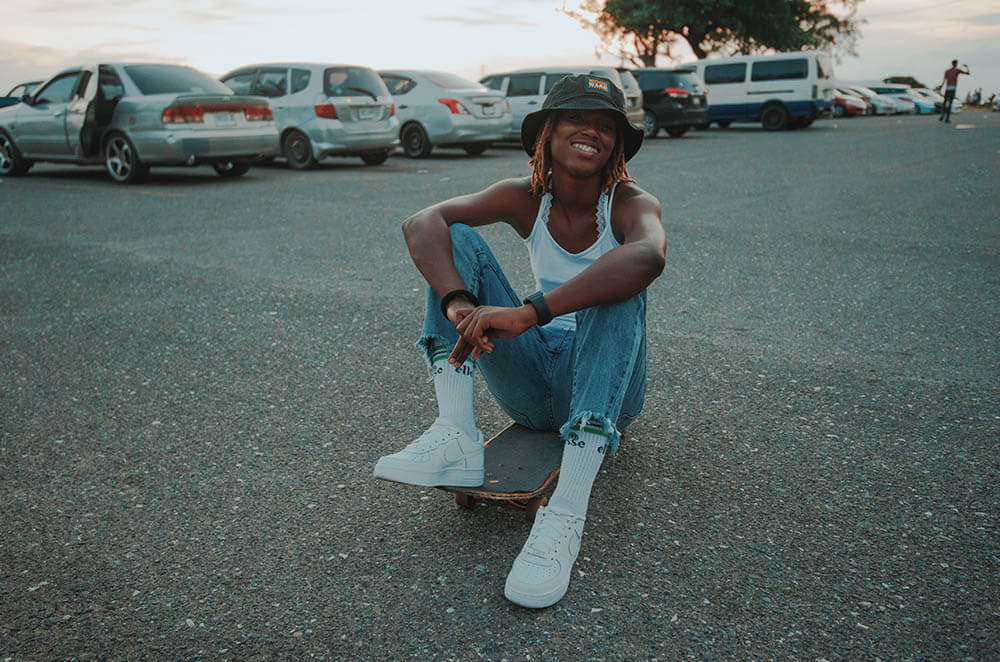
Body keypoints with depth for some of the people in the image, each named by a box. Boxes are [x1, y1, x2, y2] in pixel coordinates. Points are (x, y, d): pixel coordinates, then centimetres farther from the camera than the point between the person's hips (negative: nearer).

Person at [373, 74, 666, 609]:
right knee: (458, 238, -9)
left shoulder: (631, 204, -11)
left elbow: (648, 257, -38)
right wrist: (457, 303, -37)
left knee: (617, 285, -33)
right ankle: (456, 436, -26)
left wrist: (528, 313, -45)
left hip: (607, 389, -3)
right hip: (534, 385, 3)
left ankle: (566, 512, -42)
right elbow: (421, 223, -17)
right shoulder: (526, 200, -2)